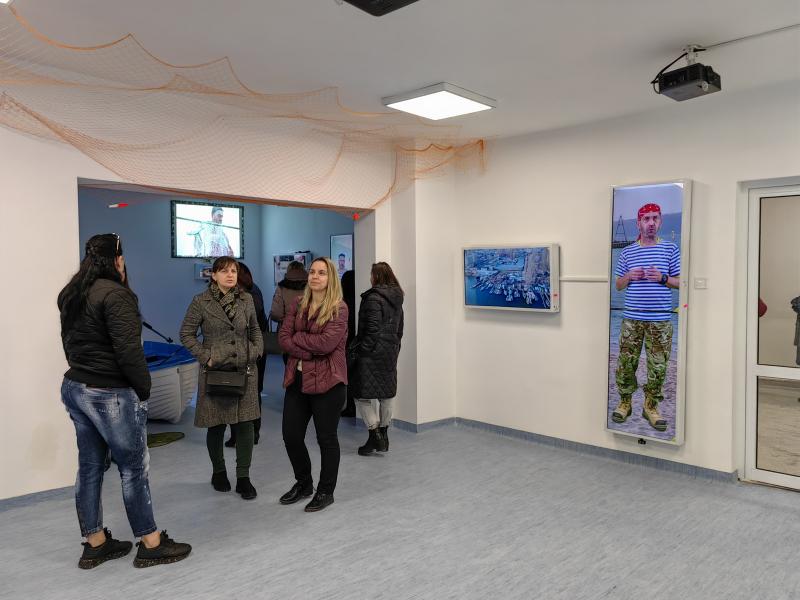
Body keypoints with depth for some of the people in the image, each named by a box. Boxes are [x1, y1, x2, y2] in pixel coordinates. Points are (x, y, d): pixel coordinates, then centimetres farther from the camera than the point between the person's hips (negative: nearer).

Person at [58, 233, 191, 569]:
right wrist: (144, 390, -11)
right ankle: (151, 545, 12)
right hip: (110, 394, -9)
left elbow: (69, 342, 17)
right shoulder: (115, 294, -17)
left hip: (74, 387, 9)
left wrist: (83, 371, 16)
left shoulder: (71, 294, 11)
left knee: (90, 466, 15)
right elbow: (128, 350, -22)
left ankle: (95, 544, 25)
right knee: (134, 467, 2)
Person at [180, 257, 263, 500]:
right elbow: (186, 333, 0)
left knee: (245, 424, 1)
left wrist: (256, 350, 2)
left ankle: (243, 477, 12)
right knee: (216, 425, 8)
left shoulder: (246, 299, 5)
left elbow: (255, 330, 17)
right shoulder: (201, 302, -4)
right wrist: (205, 356, -9)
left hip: (244, 371, 2)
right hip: (215, 371, -2)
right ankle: (218, 472, 30)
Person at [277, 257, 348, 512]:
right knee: (291, 435, 10)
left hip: (327, 381, -5)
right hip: (297, 378, 6)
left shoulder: (339, 308, -9)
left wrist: (297, 337, -9)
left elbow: (326, 343, -20)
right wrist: (310, 351, -14)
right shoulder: (298, 304, 8)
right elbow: (283, 337, 0)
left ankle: (326, 491, 24)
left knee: (326, 437, 6)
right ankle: (303, 482, 34)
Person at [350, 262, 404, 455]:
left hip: (372, 353, -9)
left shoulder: (374, 298, -15)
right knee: (387, 394, 14)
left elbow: (372, 330, -19)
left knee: (362, 394, 0)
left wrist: (362, 350, -12)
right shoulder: (397, 299, 11)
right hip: (391, 353, 9)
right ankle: (383, 435, 23)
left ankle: (375, 433, -3)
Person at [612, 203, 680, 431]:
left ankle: (651, 407, 17)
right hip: (631, 318, 1)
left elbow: (680, 282, 6)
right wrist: (629, 277, -6)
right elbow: (618, 285, 15)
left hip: (660, 320, -1)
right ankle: (625, 403, 18)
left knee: (658, 366, 3)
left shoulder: (671, 249, 5)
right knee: (626, 362, 3)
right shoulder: (627, 252, 10)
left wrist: (662, 278, -12)